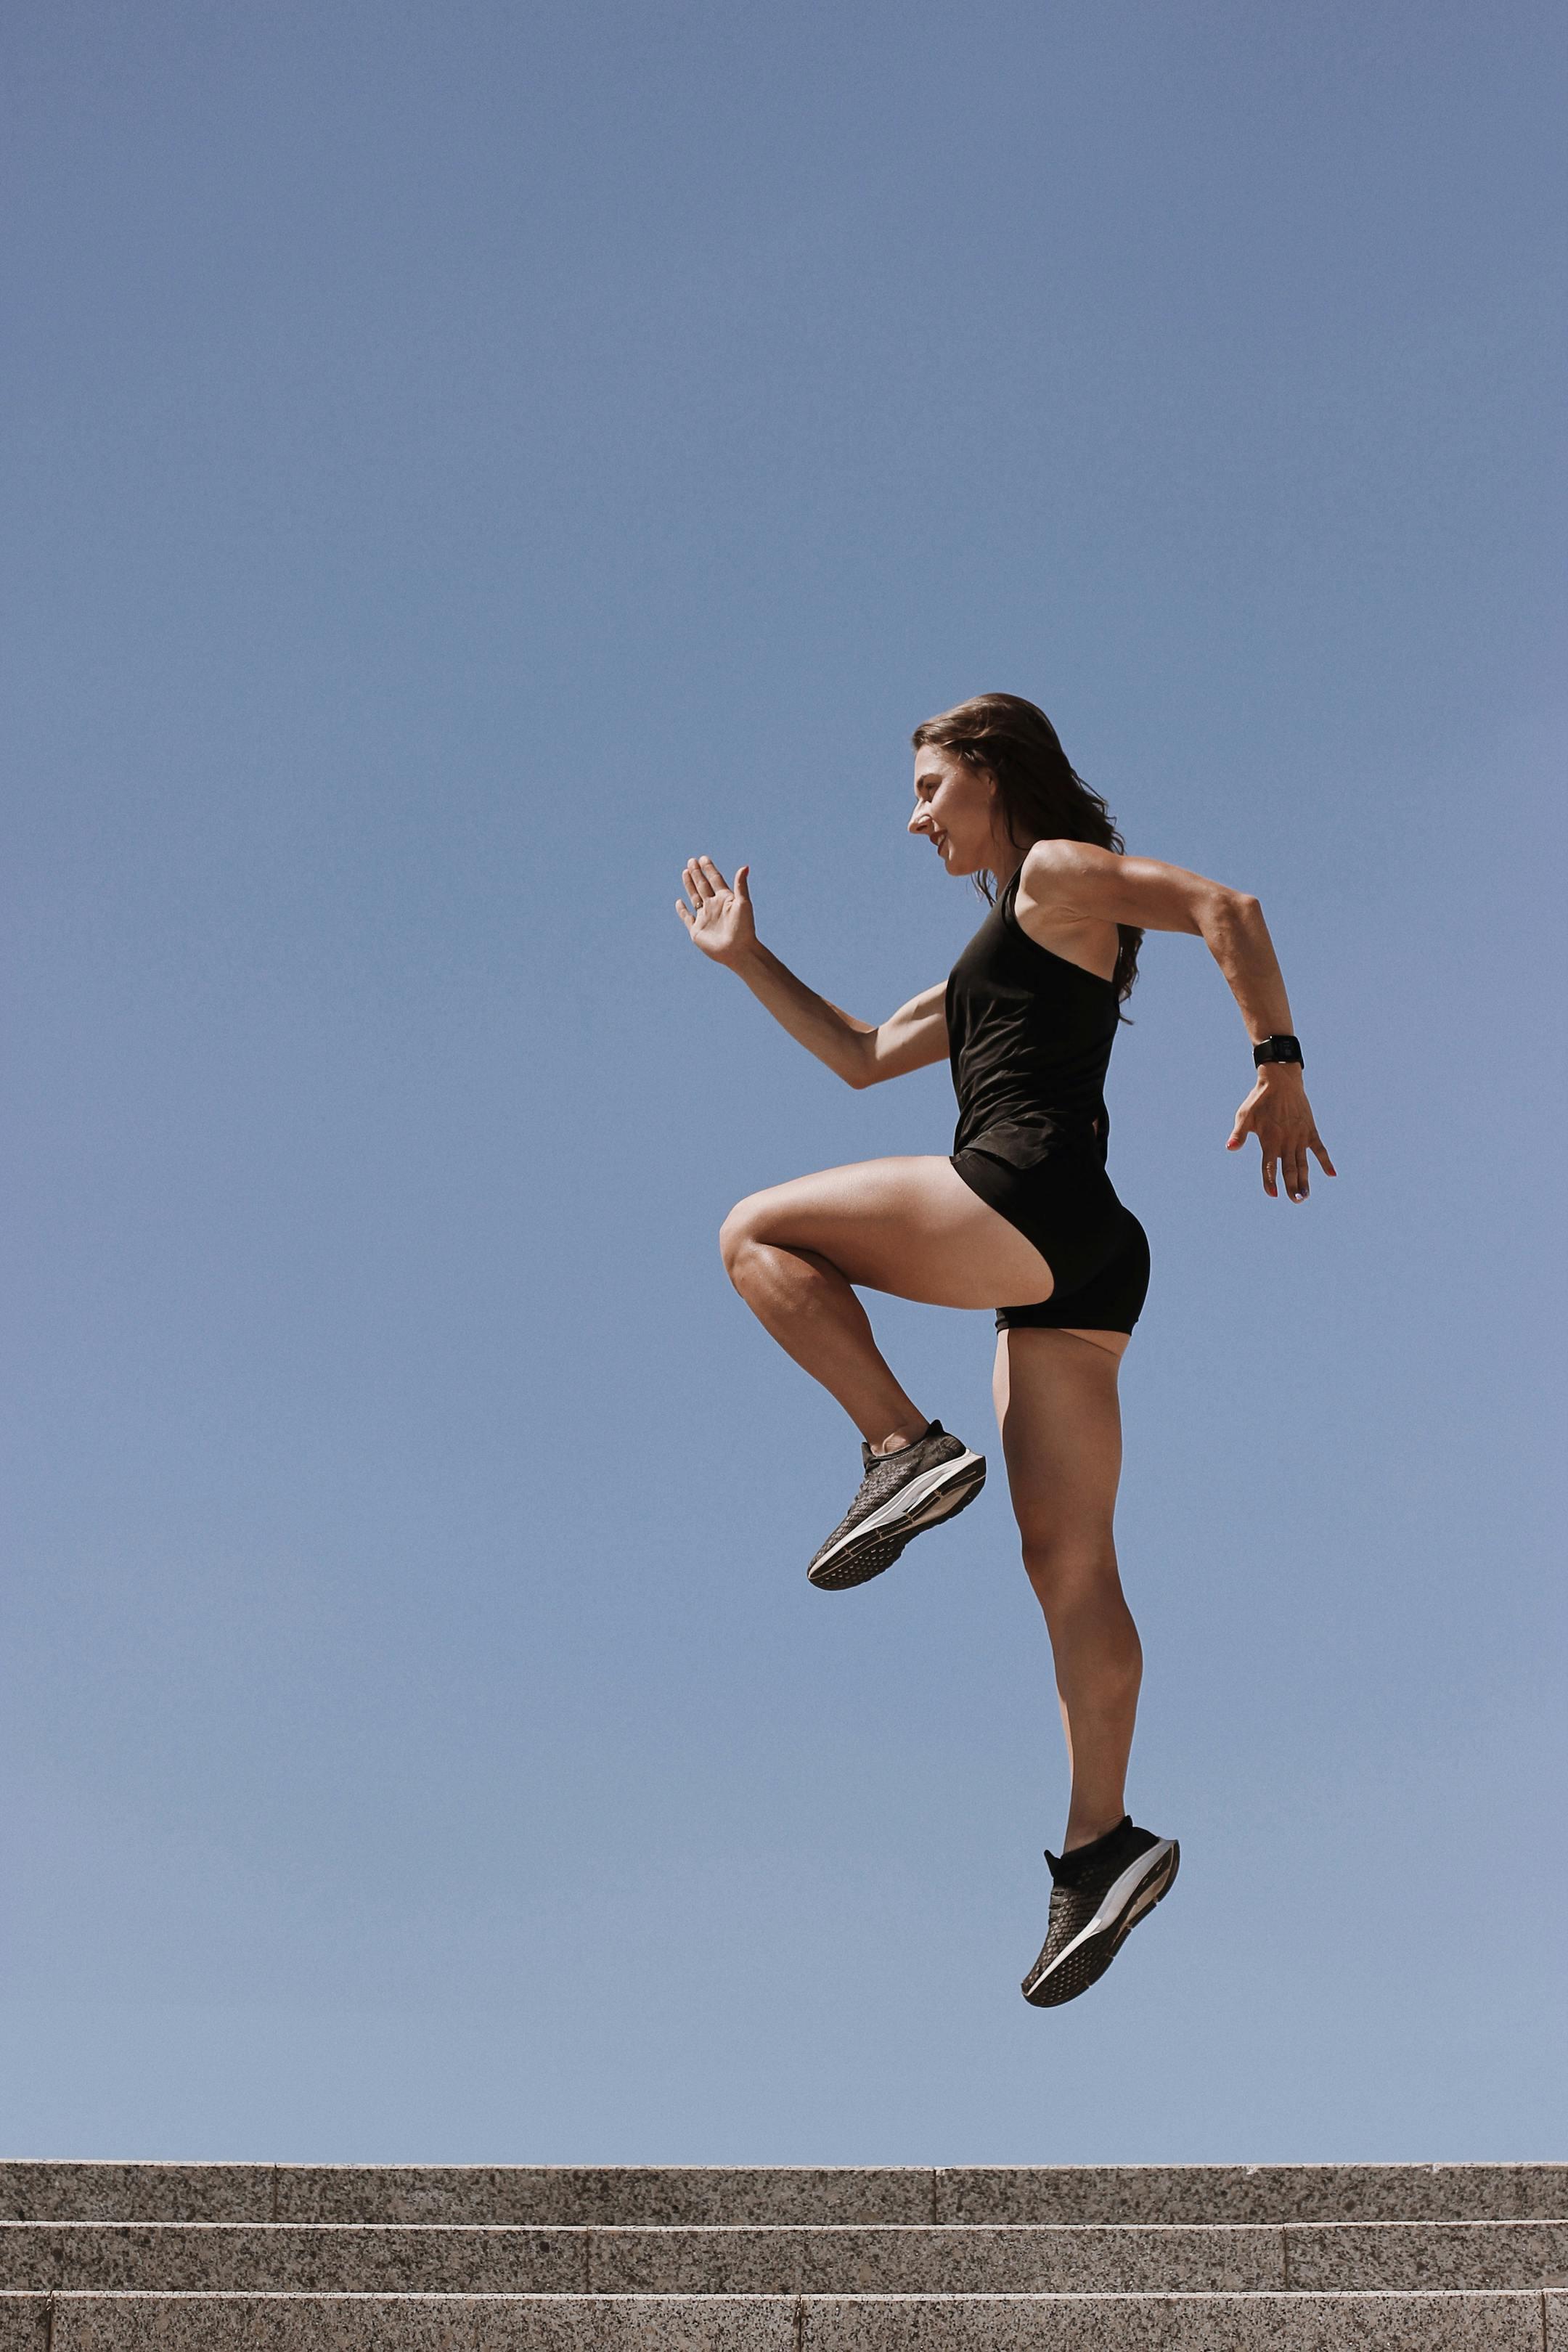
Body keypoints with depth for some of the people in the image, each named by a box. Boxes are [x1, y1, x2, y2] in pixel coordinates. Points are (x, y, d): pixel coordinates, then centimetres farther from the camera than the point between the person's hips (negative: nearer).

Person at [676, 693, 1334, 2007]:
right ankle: (1105, 1843, -1)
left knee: (758, 1236, -1)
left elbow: (1226, 906, -8)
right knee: (1070, 1562, 2)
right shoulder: (1007, 954, 32)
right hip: (1073, 1265, 9)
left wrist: (1279, 1068, -17)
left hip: (1028, 1195, -9)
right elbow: (863, 1058, 37)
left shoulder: (1057, 872, 7)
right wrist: (749, 961, 35)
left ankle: (909, 1450, -13)